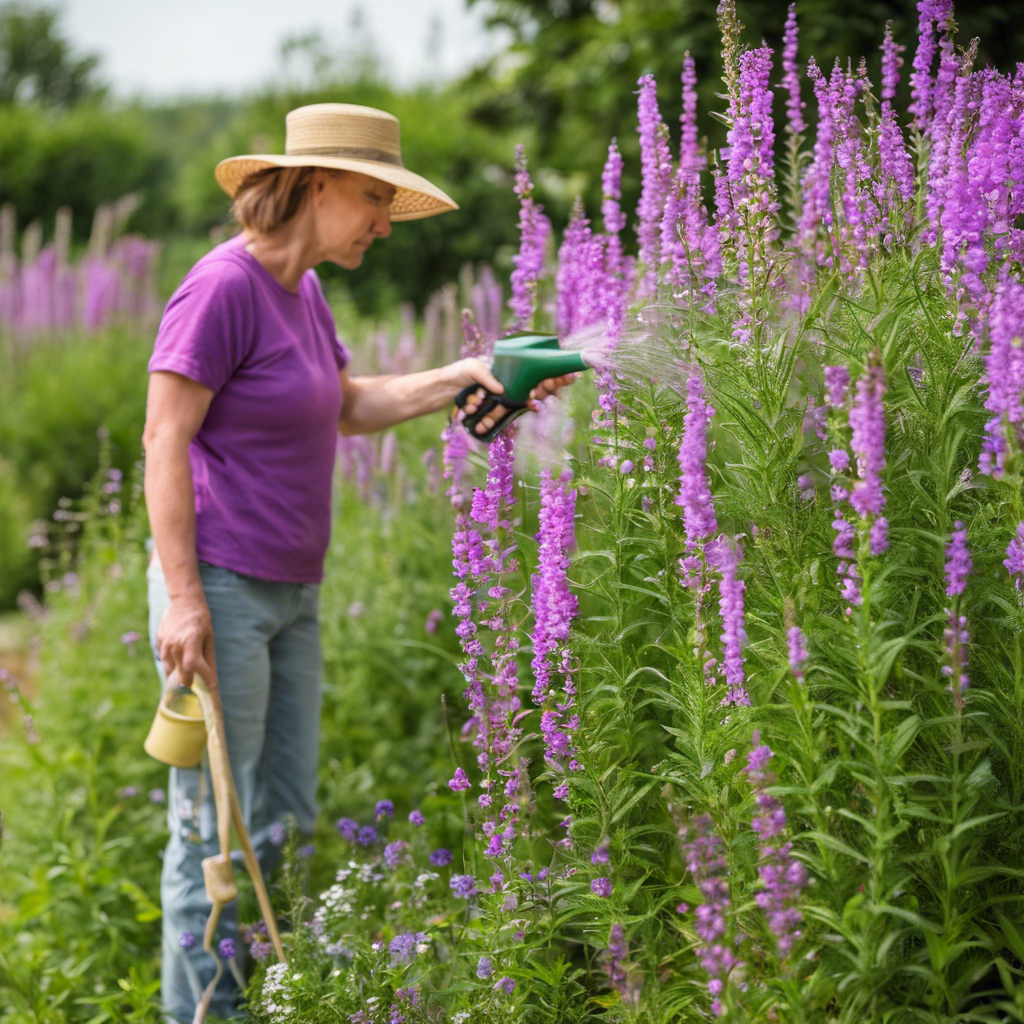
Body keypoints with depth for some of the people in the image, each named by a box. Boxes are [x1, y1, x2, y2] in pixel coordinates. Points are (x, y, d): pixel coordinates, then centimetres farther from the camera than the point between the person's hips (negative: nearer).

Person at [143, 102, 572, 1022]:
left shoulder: (300, 288, 12)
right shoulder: (224, 286, -15)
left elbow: (352, 404, 23)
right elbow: (165, 438, -17)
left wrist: (460, 379, 10)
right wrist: (183, 596, -21)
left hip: (291, 594, 9)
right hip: (220, 591, -9)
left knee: (284, 819, 14)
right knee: (212, 828, -2)